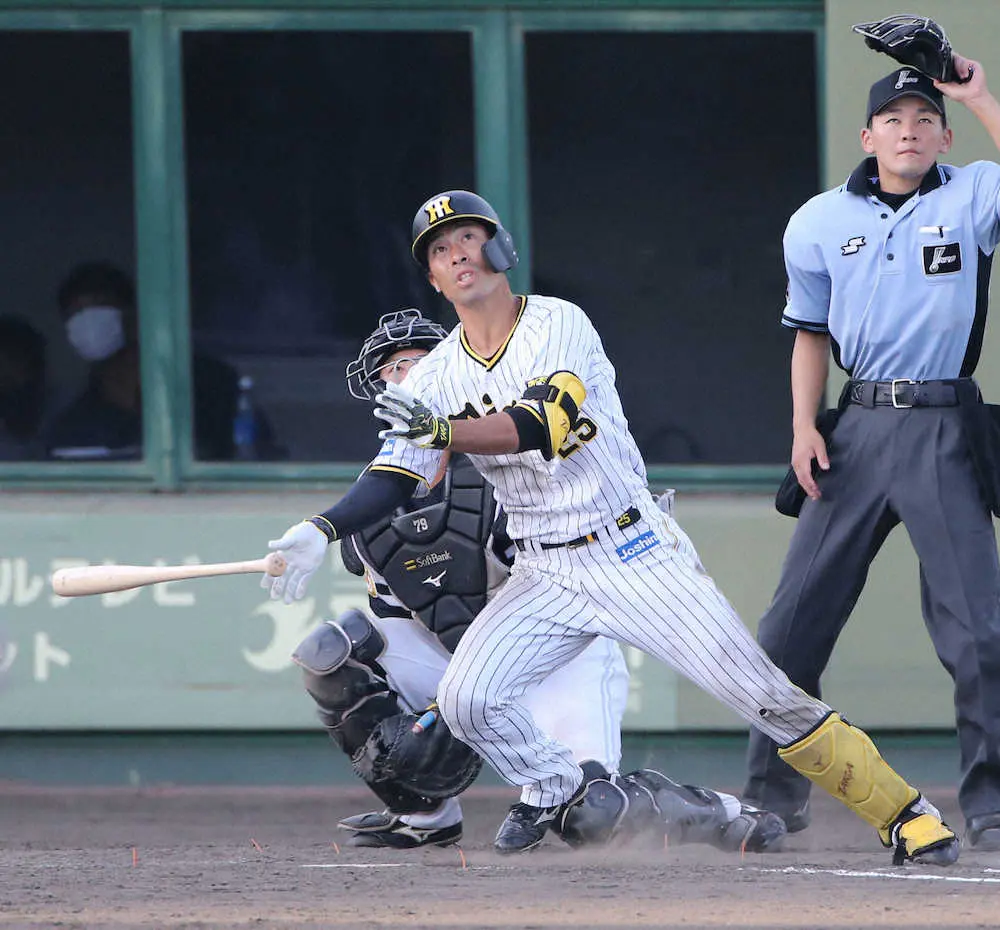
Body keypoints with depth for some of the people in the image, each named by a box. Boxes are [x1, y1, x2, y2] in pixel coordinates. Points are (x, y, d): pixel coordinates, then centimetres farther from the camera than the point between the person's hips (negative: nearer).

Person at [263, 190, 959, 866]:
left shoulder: (558, 325, -11)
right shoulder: (437, 376, 4)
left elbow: (543, 426, -28)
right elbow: (394, 478, -3)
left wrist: (440, 430, -42)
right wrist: (322, 531, -21)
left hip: (636, 551, -5)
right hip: (546, 575, 5)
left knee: (763, 694, -10)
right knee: (467, 700, -15)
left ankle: (905, 813, -1)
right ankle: (563, 796, 11)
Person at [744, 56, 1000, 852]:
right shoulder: (822, 221, 11)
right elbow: (811, 332, 16)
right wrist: (804, 426, 3)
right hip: (859, 426, 3)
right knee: (796, 618, 2)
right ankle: (774, 795, 13)